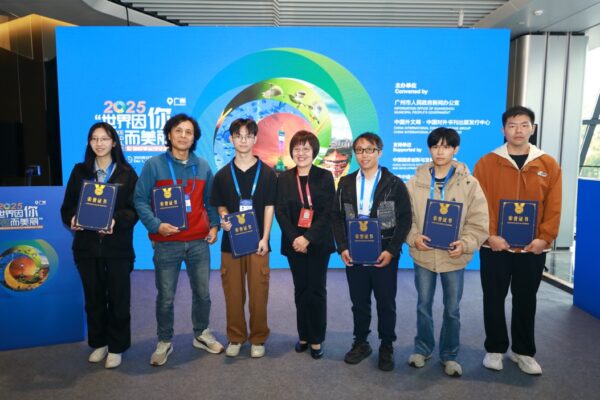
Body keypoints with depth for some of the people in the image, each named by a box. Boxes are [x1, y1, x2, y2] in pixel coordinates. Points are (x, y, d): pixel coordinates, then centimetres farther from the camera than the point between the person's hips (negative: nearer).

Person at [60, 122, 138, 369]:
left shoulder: (127, 172, 1)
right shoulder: (79, 171, 9)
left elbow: (135, 208, -4)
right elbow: (68, 205, 8)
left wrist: (116, 221, -22)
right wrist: (71, 219, -13)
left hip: (117, 246, -2)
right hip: (87, 245, 3)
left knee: (118, 298, 4)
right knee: (93, 297, 12)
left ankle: (116, 347, 19)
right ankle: (98, 343, 29)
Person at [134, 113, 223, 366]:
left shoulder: (202, 166, 9)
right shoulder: (154, 165, -3)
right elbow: (140, 200, -5)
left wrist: (214, 225, 4)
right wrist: (156, 225, -18)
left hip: (199, 242, 3)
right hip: (166, 244, -3)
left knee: (202, 293, 13)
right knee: (166, 297, 6)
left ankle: (201, 335, 33)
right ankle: (165, 342, 26)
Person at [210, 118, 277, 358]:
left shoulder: (267, 173, 2)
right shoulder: (223, 174, 6)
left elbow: (269, 207, 1)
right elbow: (220, 206, 12)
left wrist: (264, 238, -8)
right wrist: (223, 218, -10)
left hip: (257, 242, -1)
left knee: (258, 293, 3)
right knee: (233, 293, 7)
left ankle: (258, 339, 20)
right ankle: (235, 338, 24)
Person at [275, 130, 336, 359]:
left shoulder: (325, 177, -1)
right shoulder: (284, 178, 5)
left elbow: (328, 212, -8)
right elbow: (280, 212, -1)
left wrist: (308, 238, -16)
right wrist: (294, 238, -13)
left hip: (318, 243, -2)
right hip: (294, 243, 2)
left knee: (316, 291, 3)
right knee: (301, 290, 10)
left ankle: (317, 339, 15)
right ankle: (303, 336, 23)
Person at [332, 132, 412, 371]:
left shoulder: (394, 184, -2)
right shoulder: (346, 184, 7)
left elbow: (405, 219, -5)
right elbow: (337, 217, 7)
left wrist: (391, 251, -13)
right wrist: (342, 248, -5)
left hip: (384, 256, -2)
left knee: (386, 304, 9)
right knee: (359, 303, 13)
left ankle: (386, 347, 26)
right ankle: (360, 343, 31)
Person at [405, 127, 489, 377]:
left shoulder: (469, 183, -5)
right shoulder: (416, 182, -2)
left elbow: (479, 222, -5)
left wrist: (465, 244, -19)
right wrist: (413, 237, -15)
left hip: (454, 257, -1)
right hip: (423, 255, 1)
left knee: (452, 310, 12)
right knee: (423, 306, 15)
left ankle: (449, 355, 31)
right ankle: (422, 349, 34)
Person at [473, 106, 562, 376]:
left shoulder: (549, 165, 3)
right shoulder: (486, 163, -3)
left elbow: (553, 208, 2)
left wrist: (545, 238, -8)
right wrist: (489, 235, -14)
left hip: (532, 248, 2)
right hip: (495, 247, -1)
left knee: (526, 301, 13)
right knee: (494, 299, 8)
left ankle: (524, 351, 30)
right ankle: (495, 349, 25)